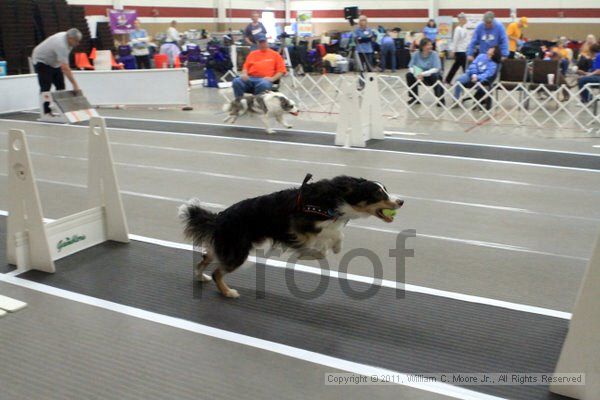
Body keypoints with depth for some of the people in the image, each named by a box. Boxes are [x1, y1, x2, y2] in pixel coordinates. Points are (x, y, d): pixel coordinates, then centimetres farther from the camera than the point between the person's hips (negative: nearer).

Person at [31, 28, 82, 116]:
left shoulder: (67, 38, -9)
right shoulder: (61, 45, -36)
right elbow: (65, 68, -41)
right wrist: (75, 84, -42)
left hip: (53, 62, 9)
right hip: (42, 61, -9)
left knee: (61, 86, 1)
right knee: (46, 87, -13)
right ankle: (46, 112, -9)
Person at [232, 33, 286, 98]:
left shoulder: (275, 54, 17)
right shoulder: (252, 53, 26)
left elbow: (281, 70, 9)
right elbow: (246, 67, 23)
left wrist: (272, 78, -9)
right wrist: (244, 74, -1)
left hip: (265, 79, -3)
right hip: (250, 78, 3)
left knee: (263, 84, -41)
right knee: (237, 81, -28)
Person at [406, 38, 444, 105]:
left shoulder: (434, 54, -15)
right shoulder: (416, 54, -8)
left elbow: (437, 69, -24)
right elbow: (411, 67, -7)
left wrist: (423, 73, -35)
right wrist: (416, 73, -29)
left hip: (432, 77, -3)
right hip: (420, 77, 3)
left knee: (435, 76, -35)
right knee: (409, 75, -21)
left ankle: (440, 99, -20)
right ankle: (414, 98, -4)